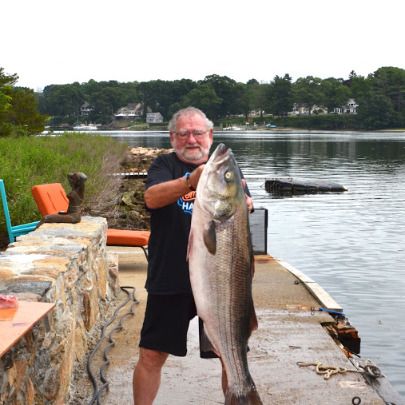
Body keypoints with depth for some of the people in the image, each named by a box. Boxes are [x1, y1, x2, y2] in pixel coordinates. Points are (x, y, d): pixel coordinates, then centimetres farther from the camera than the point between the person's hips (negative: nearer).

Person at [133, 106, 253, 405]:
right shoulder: (165, 165, 4)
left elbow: (246, 207, -4)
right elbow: (152, 197, -17)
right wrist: (191, 181, -35)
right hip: (171, 278, -1)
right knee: (152, 355, 4)